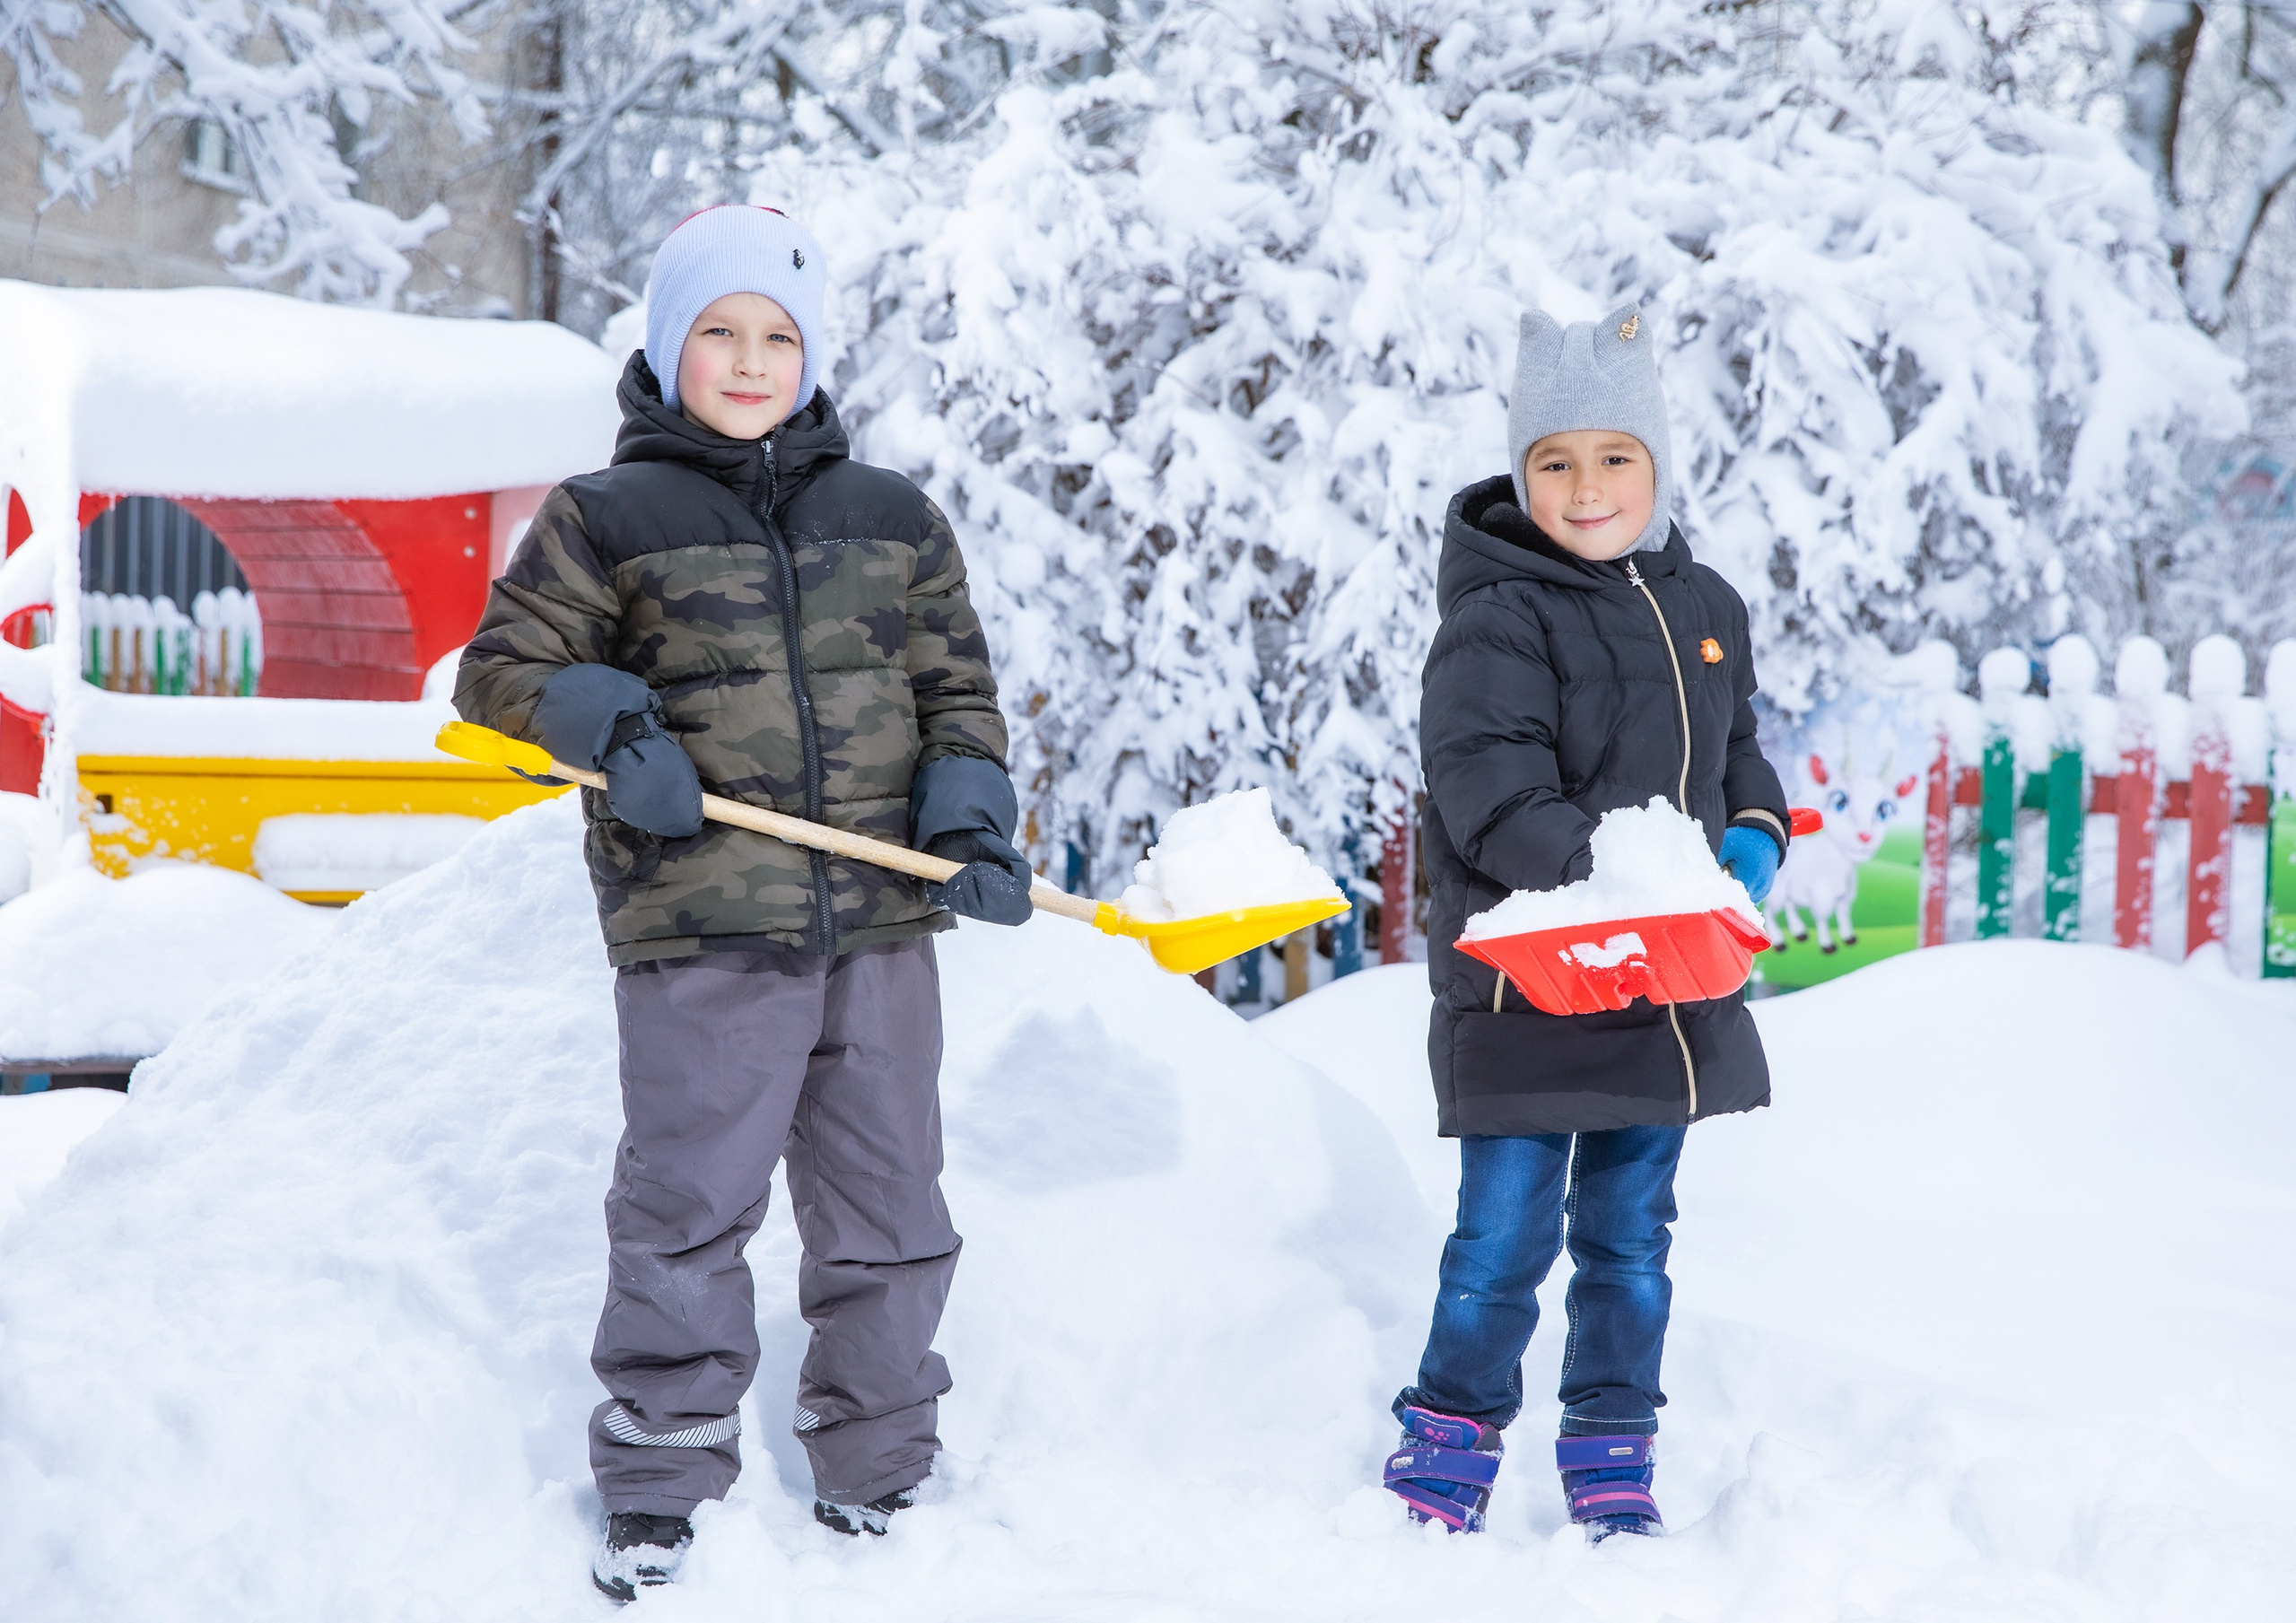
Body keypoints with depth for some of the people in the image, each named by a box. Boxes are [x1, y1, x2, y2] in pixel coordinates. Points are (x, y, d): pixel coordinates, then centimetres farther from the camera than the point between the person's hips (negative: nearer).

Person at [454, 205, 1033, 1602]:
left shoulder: (895, 520, 13)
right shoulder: (607, 520, 4)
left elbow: (958, 692, 15)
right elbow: (505, 669, 7)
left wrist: (971, 818, -2)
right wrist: (607, 724, -11)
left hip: (882, 923, 3)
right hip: (699, 926, -3)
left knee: (889, 1212, 10)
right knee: (688, 1213, -2)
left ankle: (875, 1478, 23)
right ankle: (660, 1492, 10)